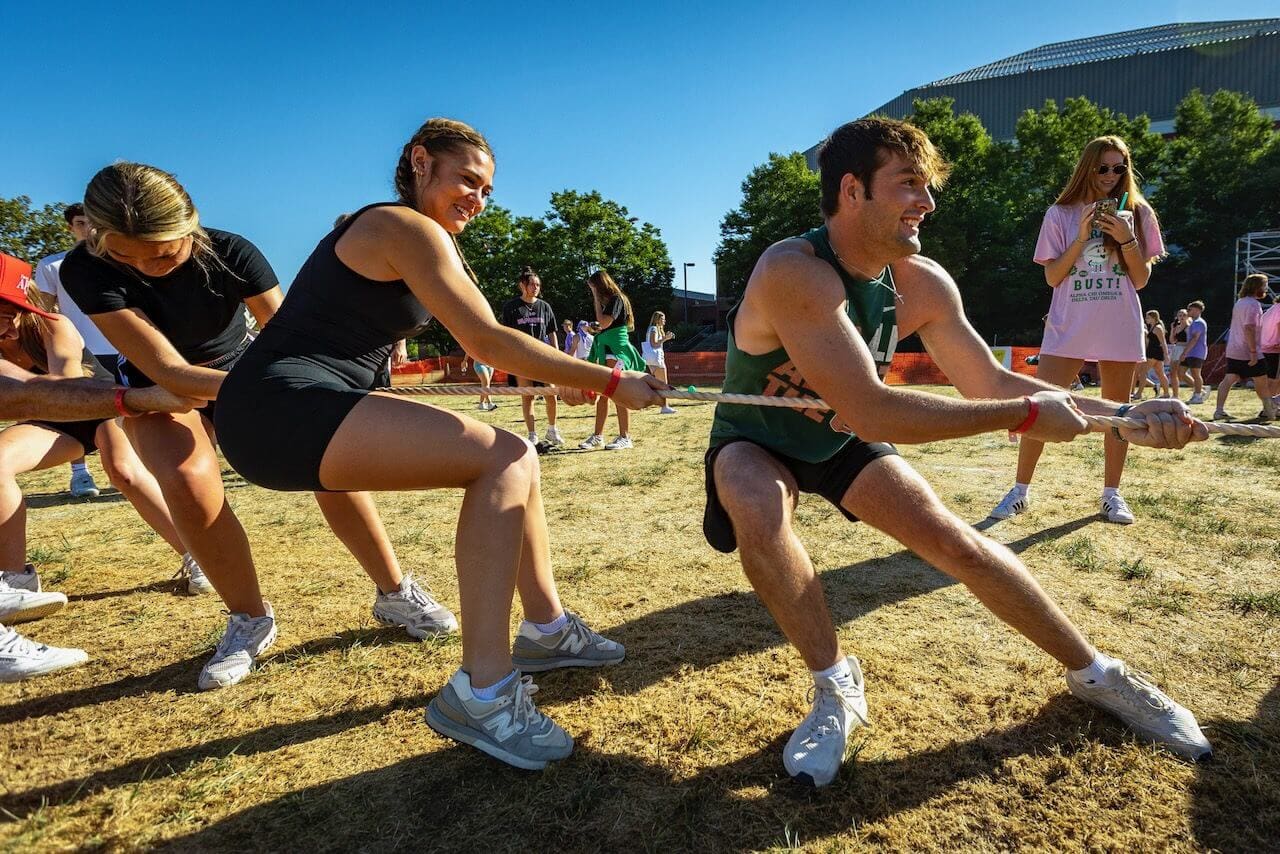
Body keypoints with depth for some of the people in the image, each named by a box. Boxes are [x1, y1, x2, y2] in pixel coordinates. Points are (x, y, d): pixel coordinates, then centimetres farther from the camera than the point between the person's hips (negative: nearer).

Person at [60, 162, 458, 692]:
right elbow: (167, 370, -34)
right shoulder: (86, 270, -27)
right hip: (160, 387, 0)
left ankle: (395, 594, -8)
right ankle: (249, 622, -10)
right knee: (188, 481, -32)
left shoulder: (232, 254, -25)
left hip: (241, 371, 1)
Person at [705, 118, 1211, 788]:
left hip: (836, 441, 5)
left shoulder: (921, 283, -12)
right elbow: (870, 412, -42)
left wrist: (1120, 417, -13)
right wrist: (1026, 416, -33)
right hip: (753, 443, -5)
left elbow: (987, 382, -3)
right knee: (760, 515, -38)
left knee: (957, 542, -4)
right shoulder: (793, 272, -36)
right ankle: (836, 687, -12)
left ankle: (1093, 673, 22)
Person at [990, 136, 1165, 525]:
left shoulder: (1138, 212, 7)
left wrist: (1126, 239, -11)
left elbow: (1141, 279, 3)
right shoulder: (1061, 214, 4)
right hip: (1068, 328, -1)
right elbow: (1052, 277, -1)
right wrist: (1082, 237, -12)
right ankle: (1021, 490, 3)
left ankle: (1111, 494, 19)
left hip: (1120, 329, 2)